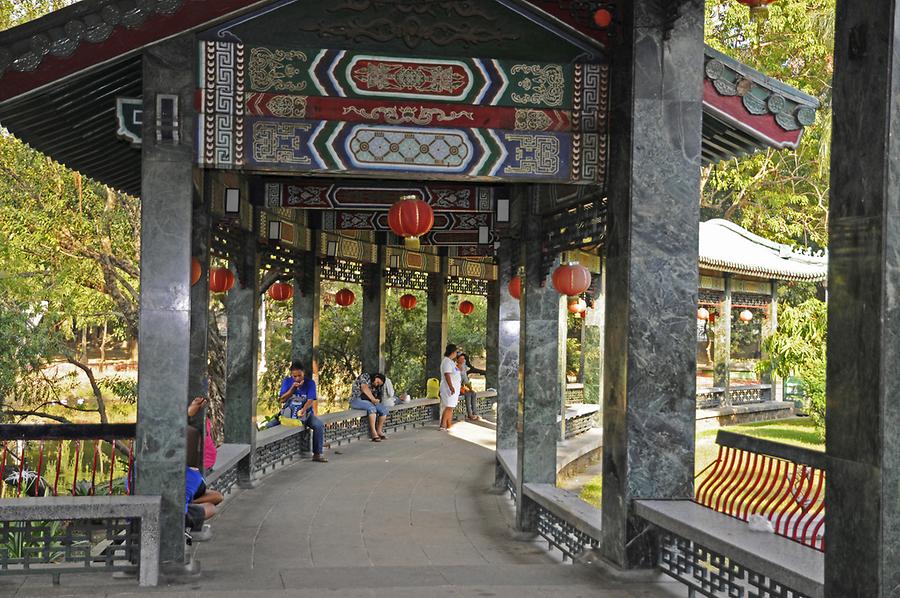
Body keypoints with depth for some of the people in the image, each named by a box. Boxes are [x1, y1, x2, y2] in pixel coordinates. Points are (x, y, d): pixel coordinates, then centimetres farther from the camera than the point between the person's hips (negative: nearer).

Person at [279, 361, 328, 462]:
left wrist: (303, 410, -38)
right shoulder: (287, 381, 0)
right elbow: (282, 400, -6)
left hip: (306, 413, -1)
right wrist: (293, 388, -18)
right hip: (288, 412, 1)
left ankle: (317, 454, -22)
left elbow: (311, 400, -18)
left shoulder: (310, 382, -6)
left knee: (319, 425, -28)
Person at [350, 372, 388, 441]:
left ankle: (379, 431, -5)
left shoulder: (374, 388, 20)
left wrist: (376, 400, -14)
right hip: (356, 399, -7)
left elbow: (375, 399, 10)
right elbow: (364, 388, -17)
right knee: (371, 407, -34)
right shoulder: (365, 376, -1)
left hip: (368, 402, 8)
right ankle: (373, 433, -35)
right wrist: (373, 399, -21)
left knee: (384, 409, -12)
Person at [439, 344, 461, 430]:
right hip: (449, 388, -10)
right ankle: (443, 425, -12)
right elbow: (447, 375, -23)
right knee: (448, 407, -12)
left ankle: (449, 426, 12)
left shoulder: (450, 361, 17)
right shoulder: (447, 361, -15)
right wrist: (451, 387, -27)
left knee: (451, 408, 10)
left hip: (453, 388, 10)